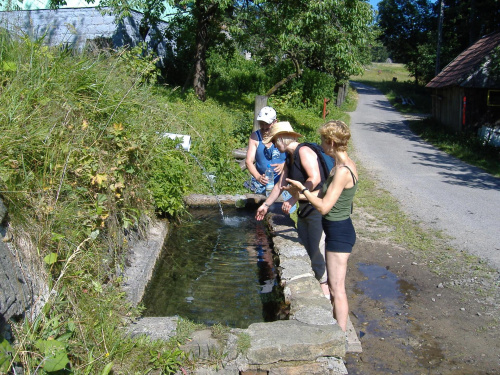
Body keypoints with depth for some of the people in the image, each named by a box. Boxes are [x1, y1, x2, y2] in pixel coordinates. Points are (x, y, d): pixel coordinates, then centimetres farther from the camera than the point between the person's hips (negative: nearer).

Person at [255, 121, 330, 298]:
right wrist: (266, 205, 31)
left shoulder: (304, 151, -15)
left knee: (316, 250, -3)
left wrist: (293, 199, -27)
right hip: (304, 208, 10)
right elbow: (280, 185, 24)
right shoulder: (289, 158, 14)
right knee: (303, 248, 14)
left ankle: (324, 287, 13)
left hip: (318, 208, -9)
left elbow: (315, 178, -29)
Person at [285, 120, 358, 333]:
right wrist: (300, 195, 10)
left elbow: (324, 207, -23)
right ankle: (338, 329, 35)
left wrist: (302, 189, -11)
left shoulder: (342, 171, -23)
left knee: (337, 289, -1)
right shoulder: (343, 165, 7)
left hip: (339, 233, -11)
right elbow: (326, 196, 13)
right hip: (337, 230, 11)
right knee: (332, 284, 21)